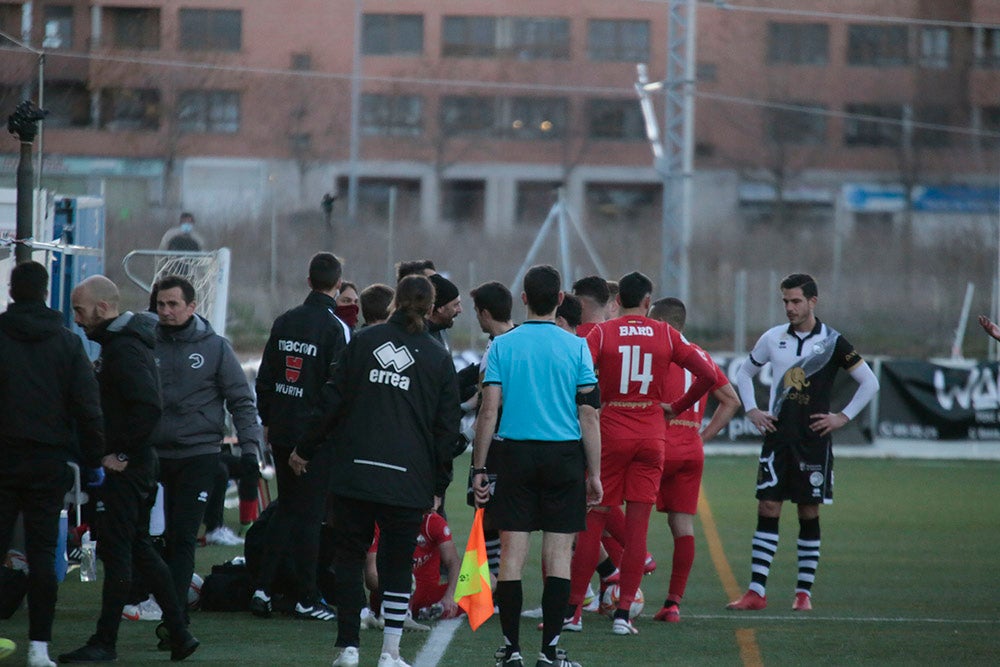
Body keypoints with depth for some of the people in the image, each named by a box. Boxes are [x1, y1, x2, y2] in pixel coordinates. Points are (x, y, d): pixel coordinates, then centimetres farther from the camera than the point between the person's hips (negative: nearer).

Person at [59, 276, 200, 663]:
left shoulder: (124, 349, -17)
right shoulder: (116, 343, 16)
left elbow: (147, 407, -26)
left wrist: (120, 453, -21)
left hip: (123, 469, -11)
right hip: (133, 466, 11)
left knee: (116, 551, -5)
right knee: (139, 548, 14)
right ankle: (179, 634, 16)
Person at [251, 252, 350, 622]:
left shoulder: (284, 322, 8)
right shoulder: (335, 328, -11)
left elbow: (264, 379, 12)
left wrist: (267, 420, 20)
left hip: (282, 430, 6)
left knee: (285, 510, 15)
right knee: (309, 514, -1)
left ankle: (262, 588, 7)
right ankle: (306, 599, 3)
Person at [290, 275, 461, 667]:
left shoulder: (364, 341, 4)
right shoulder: (439, 359, 4)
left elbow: (334, 400, 3)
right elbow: (446, 428, 4)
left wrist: (306, 450, 11)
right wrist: (437, 485, 11)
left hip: (355, 470, 0)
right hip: (409, 480, 0)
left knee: (349, 557, 9)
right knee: (398, 564, 7)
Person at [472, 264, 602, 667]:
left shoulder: (502, 346, 0)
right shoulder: (576, 347, -1)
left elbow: (489, 411, -3)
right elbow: (589, 416, -2)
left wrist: (479, 468, 3)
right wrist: (594, 474, 4)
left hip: (515, 453, 1)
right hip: (564, 455, -1)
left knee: (512, 553, 3)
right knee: (558, 553, 2)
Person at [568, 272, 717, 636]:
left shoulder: (601, 333, -2)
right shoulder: (665, 335, 3)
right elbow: (707, 374, -1)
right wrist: (677, 407, 10)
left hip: (609, 434, -1)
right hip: (651, 436, 1)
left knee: (593, 522, 5)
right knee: (637, 527, 2)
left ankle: (573, 609, 7)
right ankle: (623, 615, -2)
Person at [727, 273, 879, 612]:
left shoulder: (831, 342, -2)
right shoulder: (773, 338, 6)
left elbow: (869, 383, 2)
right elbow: (744, 373, 21)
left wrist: (843, 417, -3)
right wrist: (752, 411, 9)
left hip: (814, 440, -2)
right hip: (777, 436, 2)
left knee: (809, 513, 2)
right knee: (767, 509, -4)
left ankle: (804, 592, 9)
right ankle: (756, 592, -6)